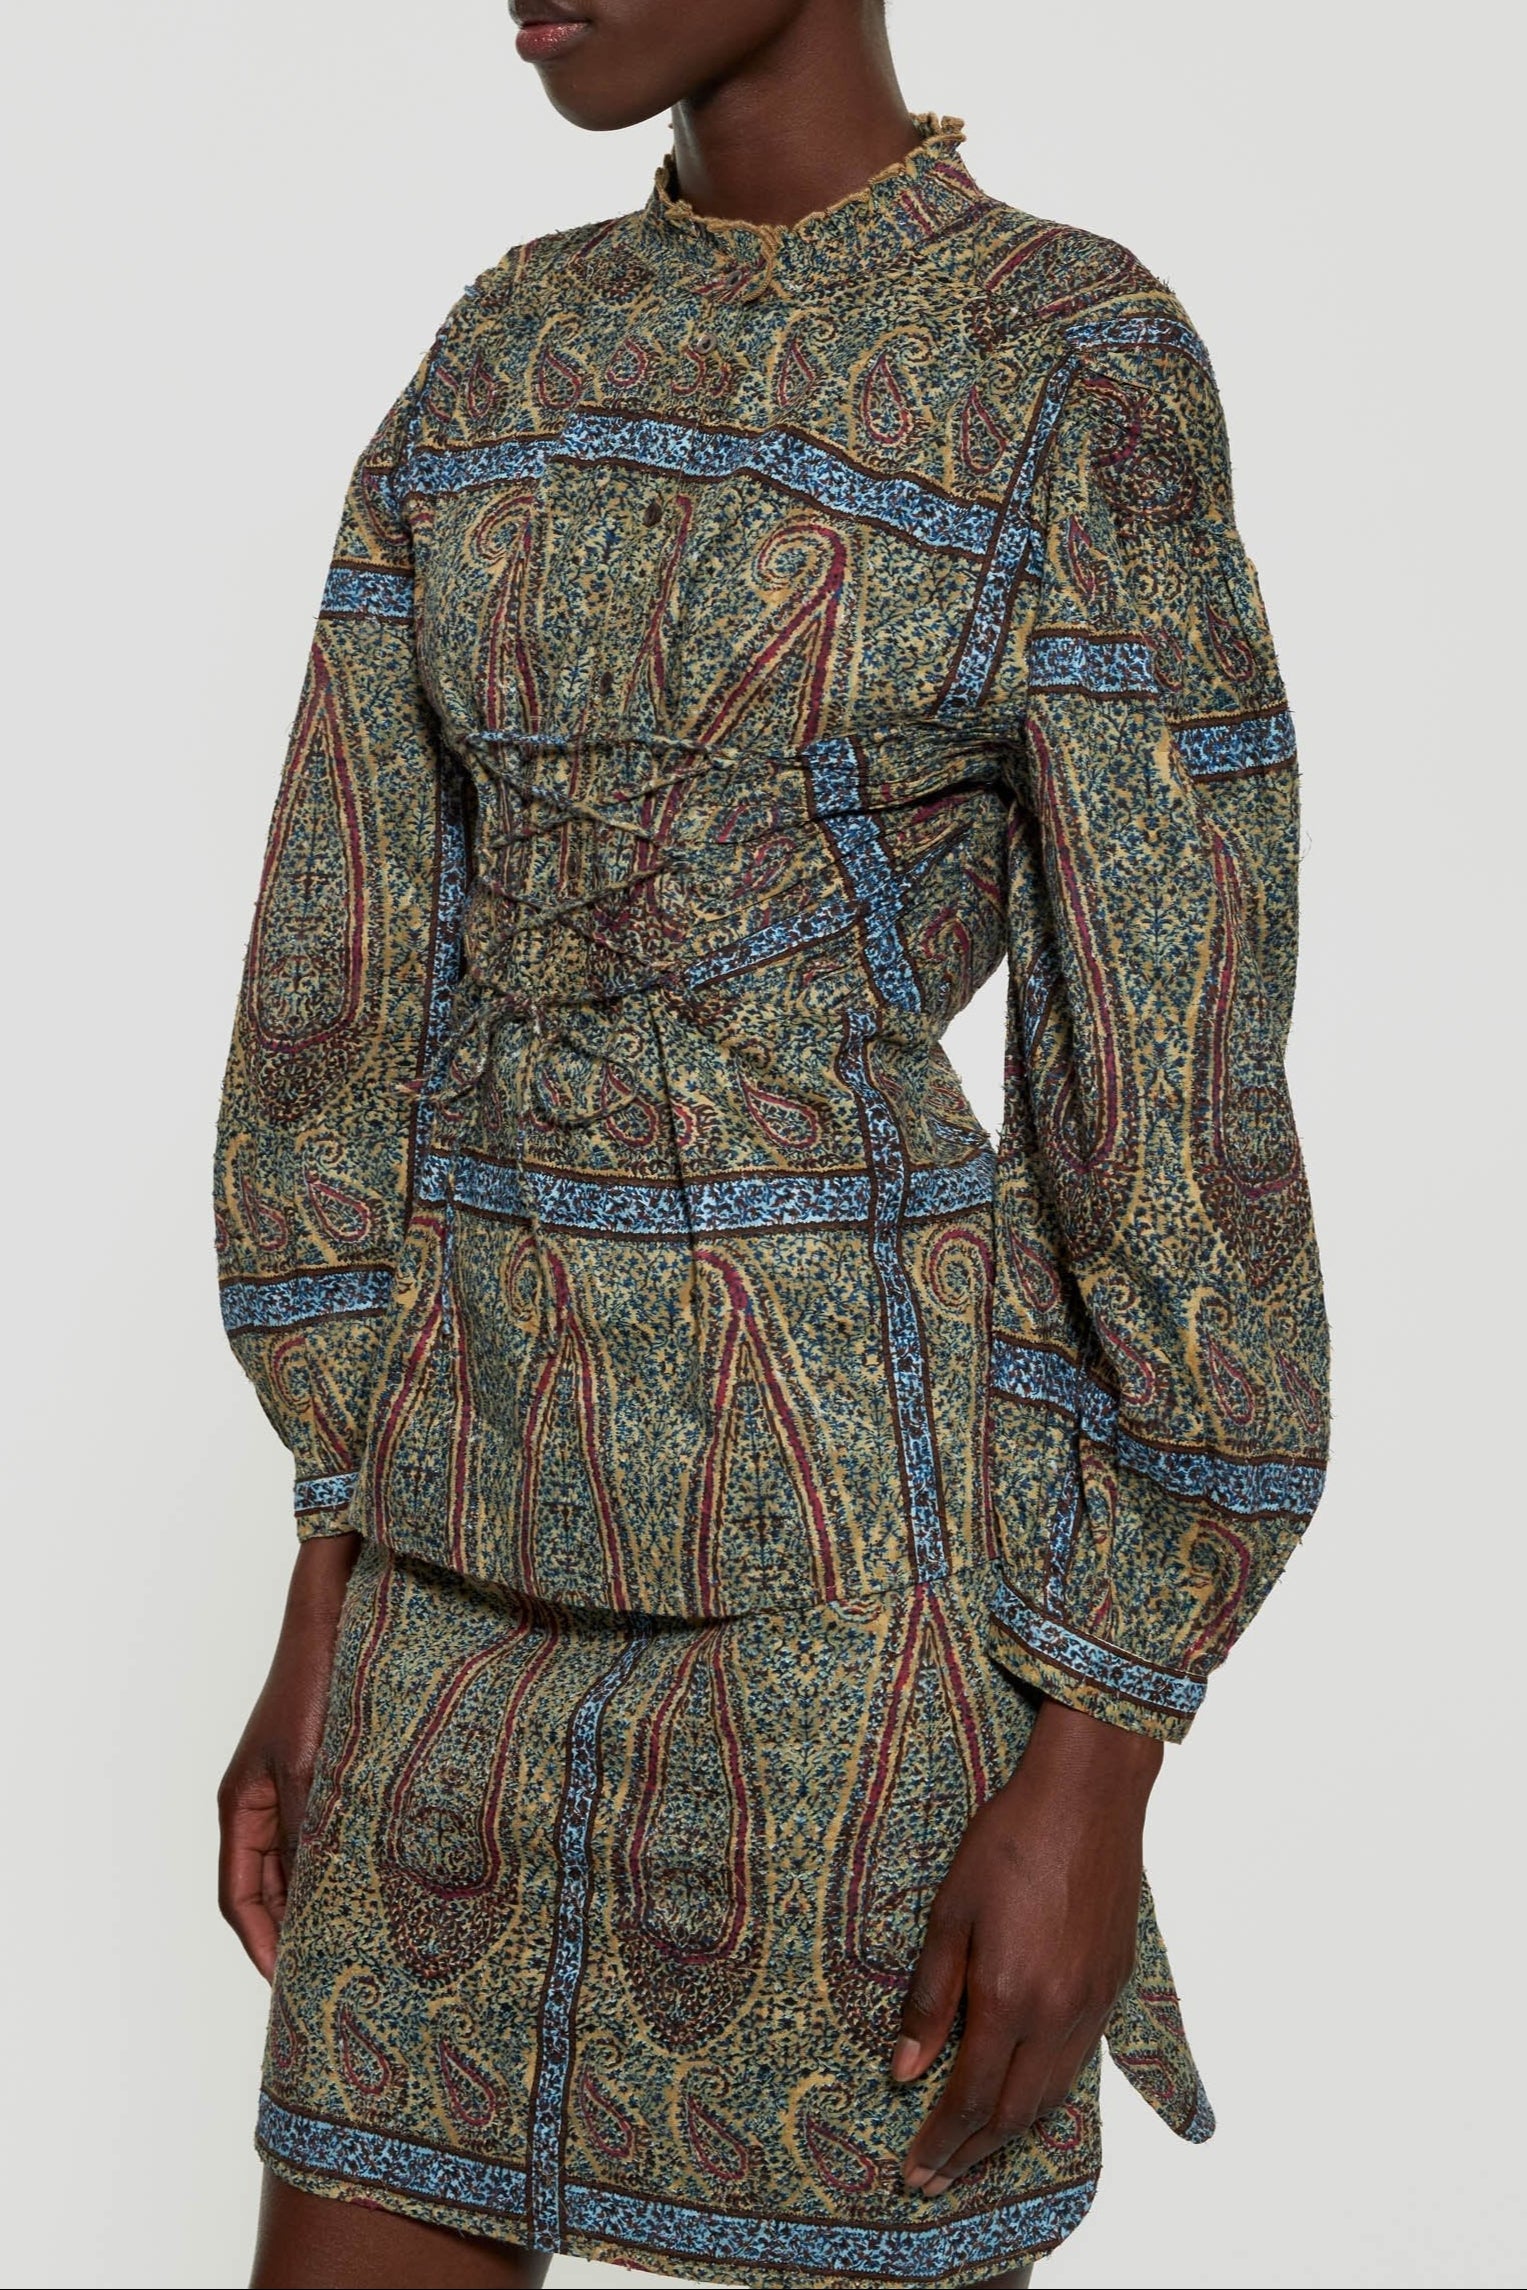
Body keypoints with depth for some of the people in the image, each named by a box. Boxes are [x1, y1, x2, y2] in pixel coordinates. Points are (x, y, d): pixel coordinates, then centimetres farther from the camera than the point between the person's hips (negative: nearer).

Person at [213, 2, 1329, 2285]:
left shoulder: (1092, 389, -8)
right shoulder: (508, 358, 11)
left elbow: (1187, 1087, -11)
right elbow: (373, 984, 11)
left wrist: (1098, 1776, -13)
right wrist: (327, 1611, 9)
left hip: (877, 1522, -6)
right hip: (522, 1521, 6)